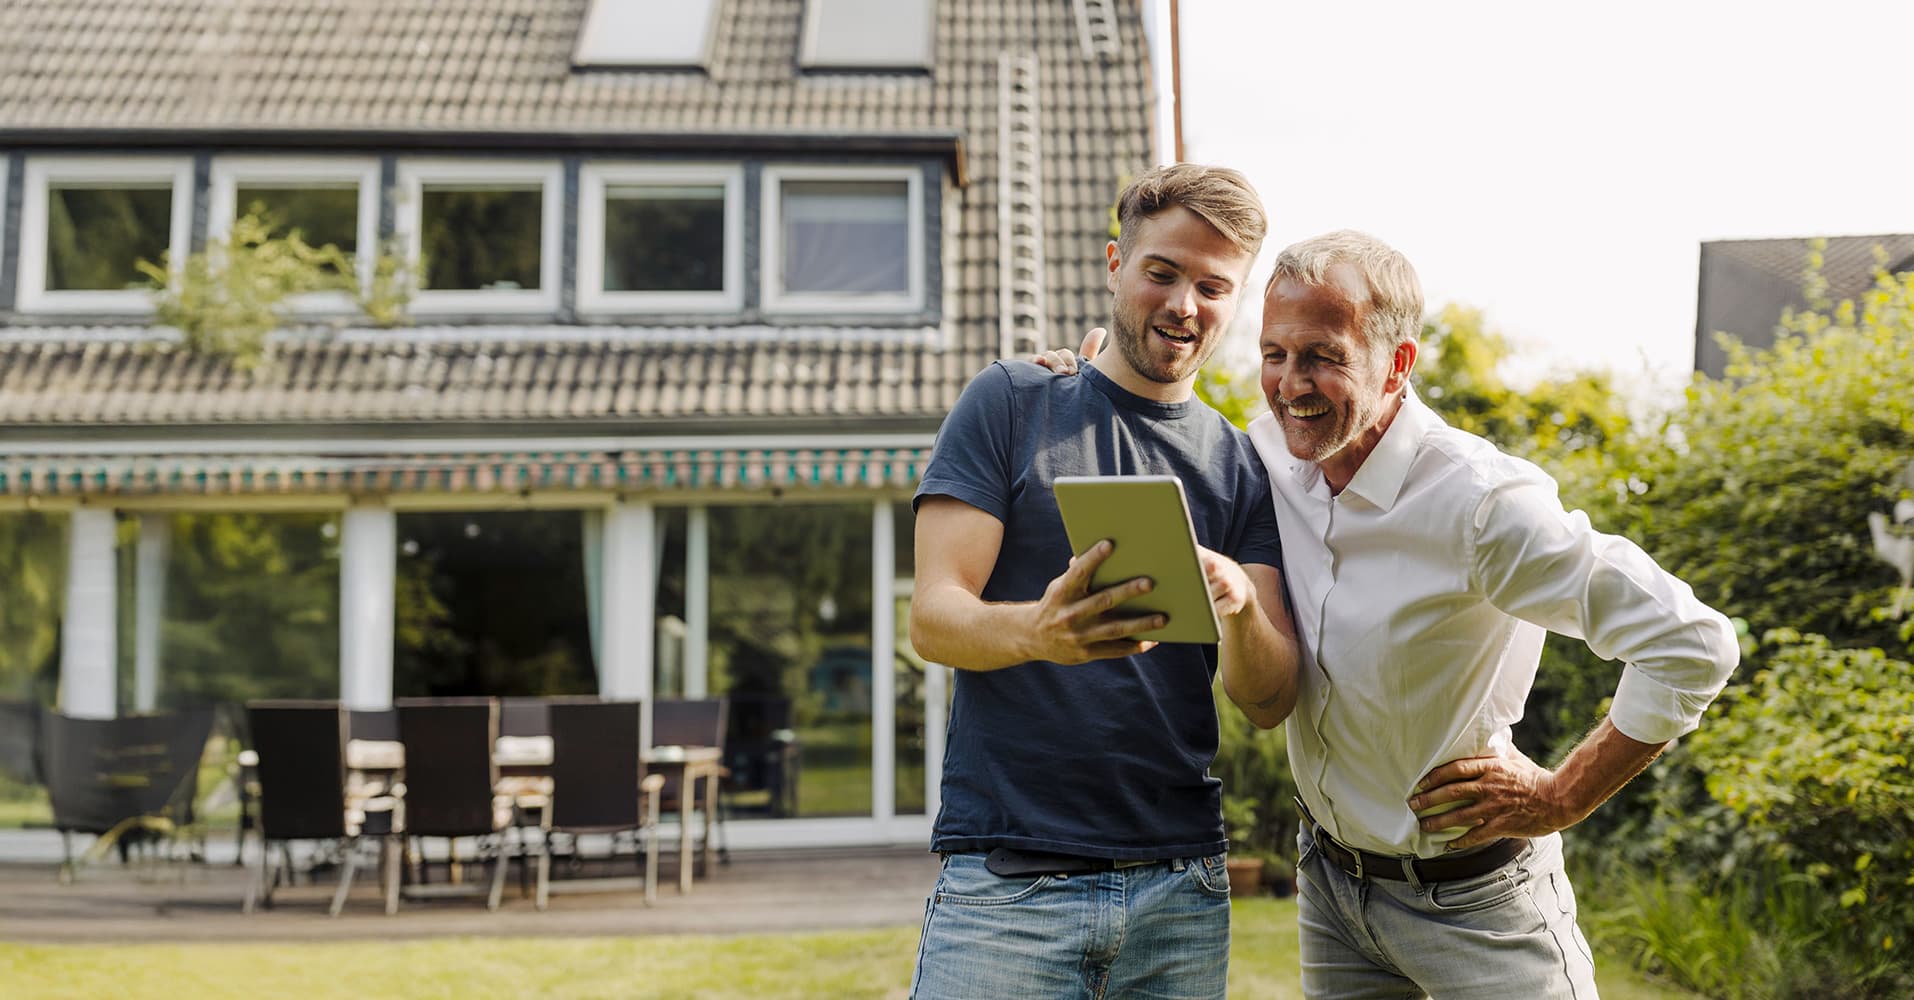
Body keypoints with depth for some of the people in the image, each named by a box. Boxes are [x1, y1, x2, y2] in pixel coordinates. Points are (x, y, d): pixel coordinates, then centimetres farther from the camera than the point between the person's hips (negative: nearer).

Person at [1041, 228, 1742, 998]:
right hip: (1330, 881, 6)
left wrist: (1560, 798, -18)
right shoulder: (1274, 451, -6)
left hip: (1471, 899, -6)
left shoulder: (1480, 504, -26)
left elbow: (1692, 646, -26)